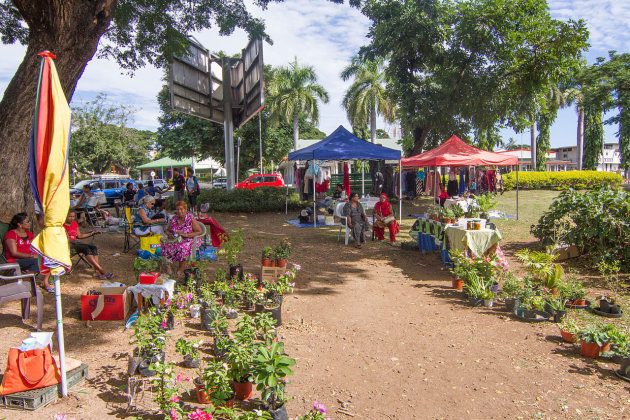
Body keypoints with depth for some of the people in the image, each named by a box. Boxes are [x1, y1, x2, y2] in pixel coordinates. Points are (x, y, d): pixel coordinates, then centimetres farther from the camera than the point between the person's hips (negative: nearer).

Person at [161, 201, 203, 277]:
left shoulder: (191, 219, -8)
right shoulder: (174, 219, 5)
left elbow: (199, 231, -14)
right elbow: (168, 230, 18)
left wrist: (185, 235, -21)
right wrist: (169, 235, -8)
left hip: (189, 240, -5)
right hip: (176, 240, 5)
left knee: (183, 247, -36)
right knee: (165, 245, -23)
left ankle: (181, 269, -18)